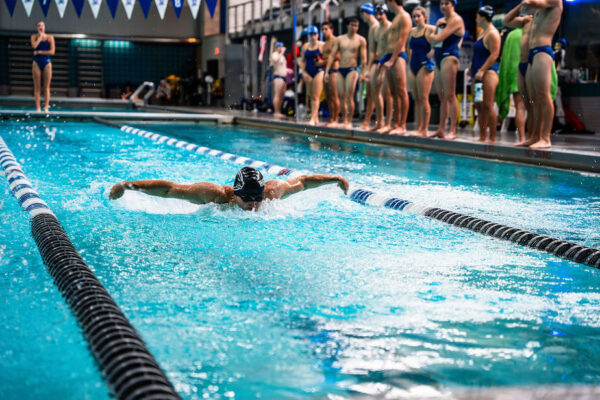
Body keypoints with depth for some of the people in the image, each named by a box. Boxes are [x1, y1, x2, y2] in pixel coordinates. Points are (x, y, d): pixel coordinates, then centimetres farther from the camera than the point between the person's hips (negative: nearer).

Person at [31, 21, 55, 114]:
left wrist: (39, 52, -9)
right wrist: (40, 36, -5)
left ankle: (46, 108, -1)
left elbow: (52, 51, -6)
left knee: (46, 87, -2)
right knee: (37, 87, -2)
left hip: (47, 63, -1)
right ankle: (38, 108, -1)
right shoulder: (34, 37, 7)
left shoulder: (50, 37, 4)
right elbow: (34, 46, -15)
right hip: (37, 63, 1)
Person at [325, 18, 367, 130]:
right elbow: (332, 55, 8)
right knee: (342, 97, 4)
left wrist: (362, 73, -13)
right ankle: (344, 121, 11)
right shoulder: (339, 39, 10)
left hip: (352, 70, -4)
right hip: (340, 70, 4)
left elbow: (363, 58, -4)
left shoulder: (361, 40, 1)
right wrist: (327, 71, 2)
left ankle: (349, 122, -6)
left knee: (349, 96, -11)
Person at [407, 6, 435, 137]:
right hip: (413, 66, 7)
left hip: (424, 65, -7)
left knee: (423, 98, -9)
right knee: (416, 99, 7)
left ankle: (424, 130, -7)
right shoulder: (412, 31, 14)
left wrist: (429, 55, -16)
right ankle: (418, 128, 10)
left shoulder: (430, 29, -6)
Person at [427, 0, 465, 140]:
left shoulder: (456, 20, -8)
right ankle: (441, 130, 12)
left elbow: (438, 39, -13)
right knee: (442, 96, 9)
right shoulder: (441, 20, 20)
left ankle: (452, 131, -13)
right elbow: (432, 39, 17)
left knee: (449, 95, -12)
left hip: (449, 57, -9)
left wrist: (434, 36, 7)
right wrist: (437, 27, 2)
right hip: (439, 58, 9)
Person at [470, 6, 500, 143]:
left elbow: (494, 55, -17)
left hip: (488, 72, -10)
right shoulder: (482, 32, 21)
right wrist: (472, 67, 20)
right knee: (479, 106, 8)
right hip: (478, 73, 10)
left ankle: (492, 138, -11)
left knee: (487, 106, -13)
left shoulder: (492, 33, -10)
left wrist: (482, 70, -22)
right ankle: (482, 137, 11)